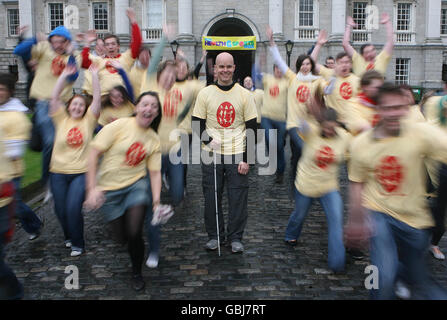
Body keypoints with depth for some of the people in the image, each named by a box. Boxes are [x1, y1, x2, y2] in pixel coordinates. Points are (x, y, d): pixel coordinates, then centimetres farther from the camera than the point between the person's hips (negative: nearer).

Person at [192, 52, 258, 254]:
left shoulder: (244, 95, 4)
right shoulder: (205, 94, 5)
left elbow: (251, 128, 4)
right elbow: (196, 124, 8)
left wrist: (246, 159, -3)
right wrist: (207, 139, -13)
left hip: (237, 154, 0)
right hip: (211, 155, 1)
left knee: (238, 198, 2)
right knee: (211, 197, 5)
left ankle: (235, 238, 18)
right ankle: (213, 235, 23)